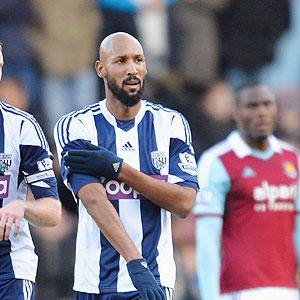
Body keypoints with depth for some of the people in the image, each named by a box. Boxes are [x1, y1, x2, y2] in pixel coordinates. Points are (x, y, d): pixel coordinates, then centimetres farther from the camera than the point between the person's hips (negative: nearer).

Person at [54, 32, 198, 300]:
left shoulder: (170, 123, 5)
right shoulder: (76, 127, -1)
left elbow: (185, 202, -4)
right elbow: (94, 199, -15)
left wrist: (119, 168, -13)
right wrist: (135, 262, -27)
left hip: (155, 278, 0)